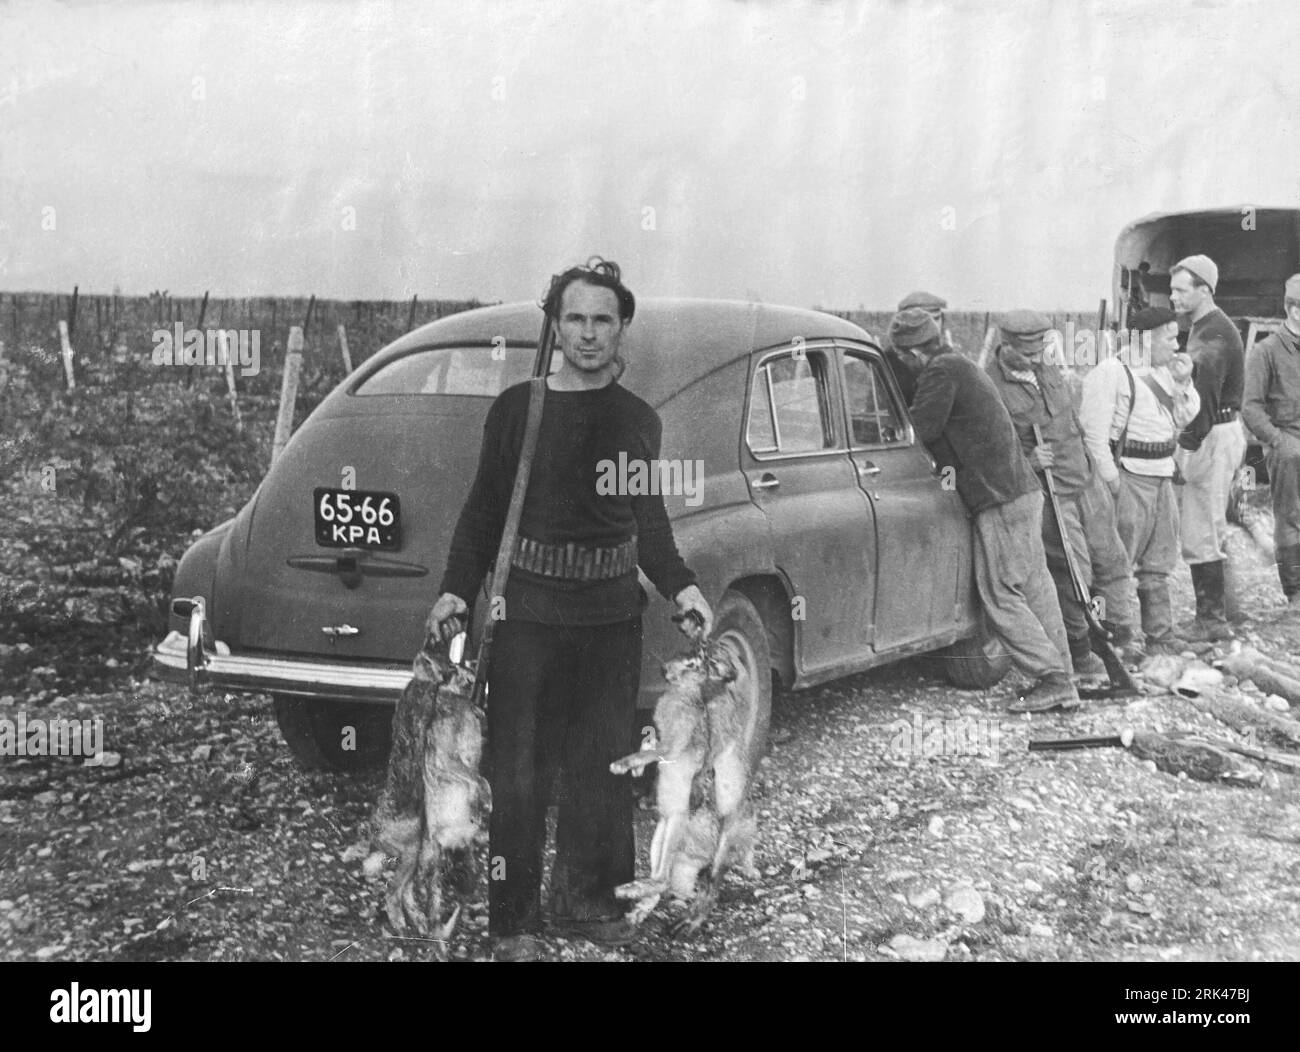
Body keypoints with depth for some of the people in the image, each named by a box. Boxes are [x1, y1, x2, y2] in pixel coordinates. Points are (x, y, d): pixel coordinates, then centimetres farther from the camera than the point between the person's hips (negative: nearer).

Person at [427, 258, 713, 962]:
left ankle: (589, 901, 24)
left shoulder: (638, 421, 8)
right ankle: (514, 918, 11)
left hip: (612, 614, 2)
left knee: (603, 763, 9)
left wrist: (680, 586, 1)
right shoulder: (515, 408, 2)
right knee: (518, 767, 0)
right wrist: (457, 588, -5)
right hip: (528, 608, -2)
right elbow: (483, 508, 6)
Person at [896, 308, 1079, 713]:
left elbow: (918, 431, -14)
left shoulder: (941, 371, -11)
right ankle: (1059, 681, 14)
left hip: (1001, 499, -10)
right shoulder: (961, 365, 20)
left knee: (1000, 595, -5)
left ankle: (1052, 680, -4)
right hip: (1022, 488, 10)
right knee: (1035, 588, 11)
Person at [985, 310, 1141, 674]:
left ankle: (1126, 639, 25)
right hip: (1045, 494, -7)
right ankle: (1080, 654, 13)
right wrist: (1028, 460, -26)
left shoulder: (1048, 372, 8)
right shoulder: (990, 388, -16)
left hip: (1086, 483, 7)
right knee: (1072, 575, -3)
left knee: (1111, 560, 11)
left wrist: (1094, 471, 23)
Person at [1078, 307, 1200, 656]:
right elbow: (1094, 433, -15)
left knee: (1157, 565, 14)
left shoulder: (1164, 372, 16)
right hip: (1129, 478, -8)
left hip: (1162, 477, 8)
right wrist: (1111, 481, -16)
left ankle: (1160, 634, 21)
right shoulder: (1109, 374, -11)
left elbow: (1183, 420, 21)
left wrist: (1182, 384, 6)